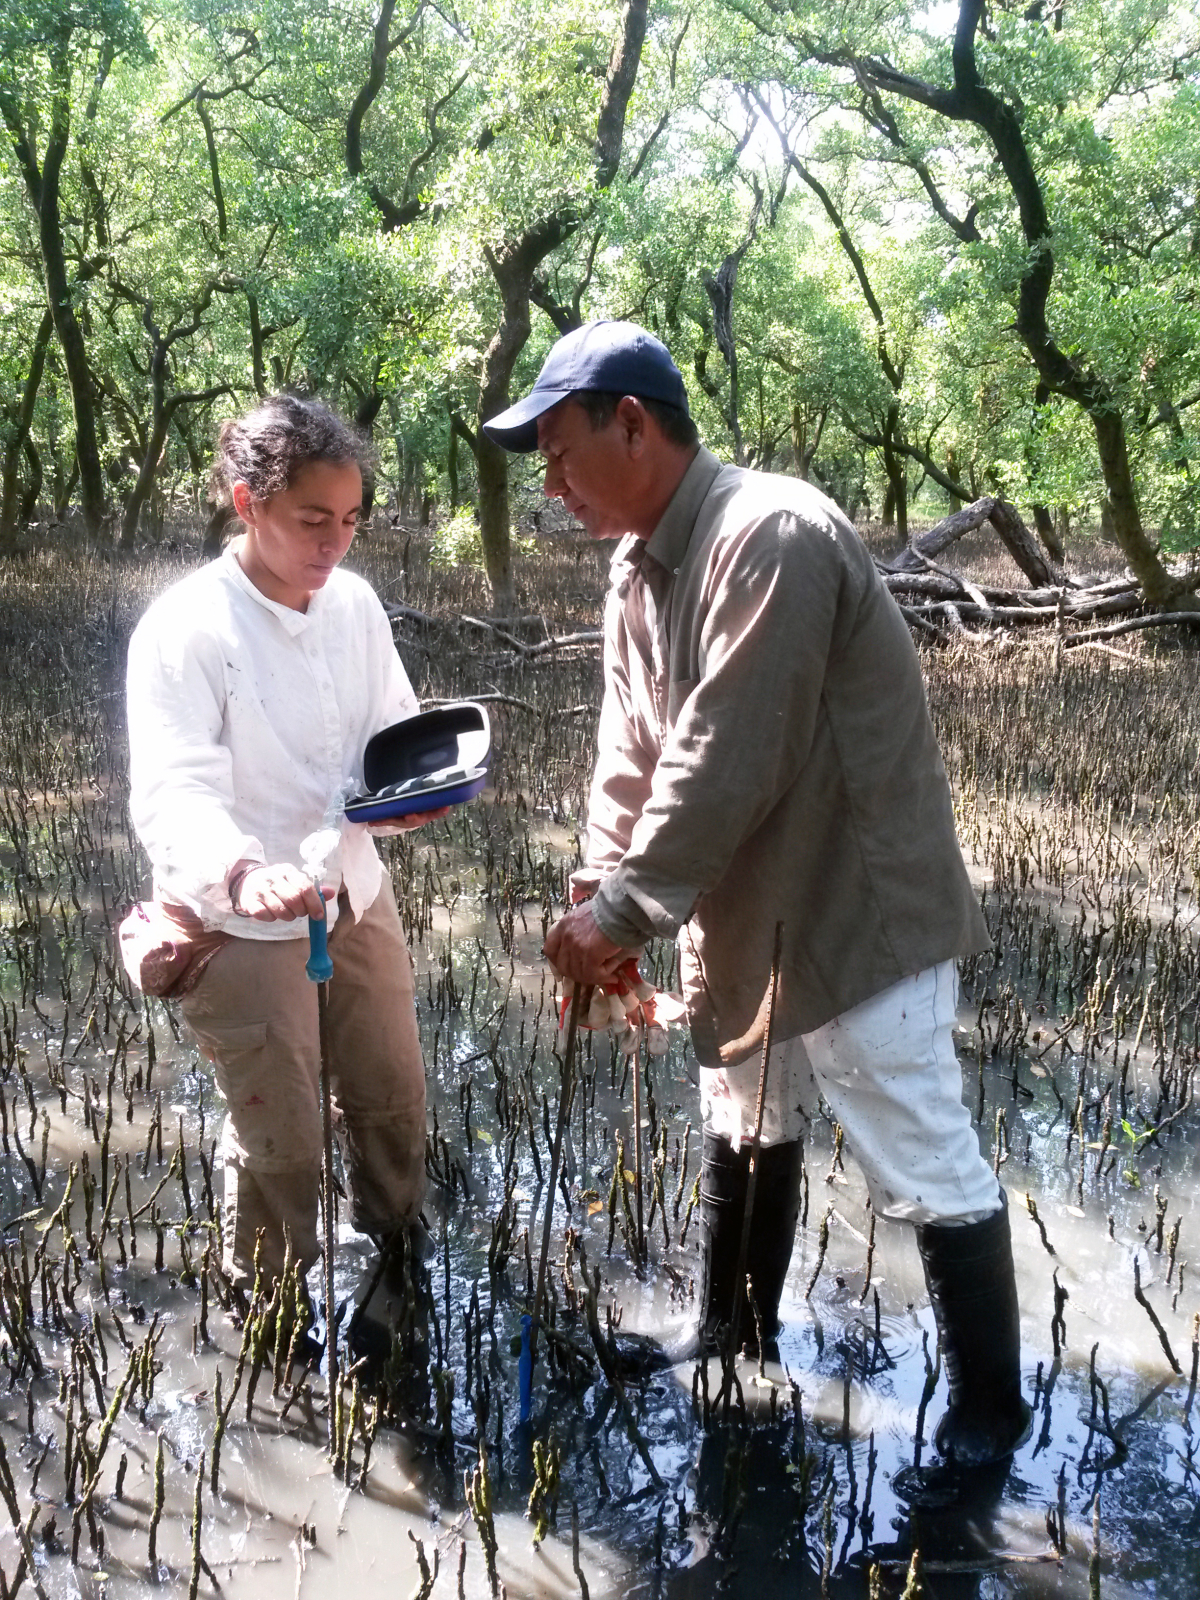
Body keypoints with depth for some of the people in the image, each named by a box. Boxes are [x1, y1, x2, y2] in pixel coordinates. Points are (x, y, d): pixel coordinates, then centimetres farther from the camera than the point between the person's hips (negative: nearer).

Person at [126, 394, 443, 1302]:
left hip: (356, 893, 6)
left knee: (392, 1097, 22)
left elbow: (397, 729, 7)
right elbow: (172, 792, -29)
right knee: (281, 1140, 7)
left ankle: (400, 1249, 50)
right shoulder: (185, 629, -21)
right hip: (242, 921, -6)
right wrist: (241, 870, -50)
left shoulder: (355, 603, -3)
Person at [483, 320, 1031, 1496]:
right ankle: (731, 1344, 43)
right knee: (744, 1136, 23)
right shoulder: (638, 568, 5)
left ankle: (988, 1406, 21)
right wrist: (606, 889, -7)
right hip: (746, 915, 10)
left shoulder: (769, 537, -26)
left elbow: (724, 767, -30)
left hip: (859, 909, -9)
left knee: (923, 1167, 1)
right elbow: (632, 753, 6)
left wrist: (626, 911, -22)